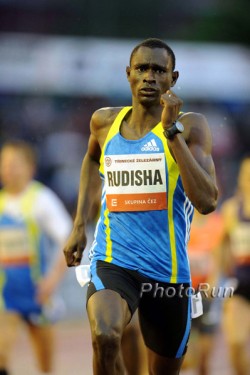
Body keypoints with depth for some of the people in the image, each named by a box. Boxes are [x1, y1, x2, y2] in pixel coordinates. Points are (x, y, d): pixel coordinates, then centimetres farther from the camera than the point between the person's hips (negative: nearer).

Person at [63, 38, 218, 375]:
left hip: (168, 270, 0)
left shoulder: (190, 126, -6)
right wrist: (79, 225, 21)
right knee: (105, 336, -31)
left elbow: (206, 202, -20)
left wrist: (171, 131, -21)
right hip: (112, 261, 1)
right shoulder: (105, 122, 5)